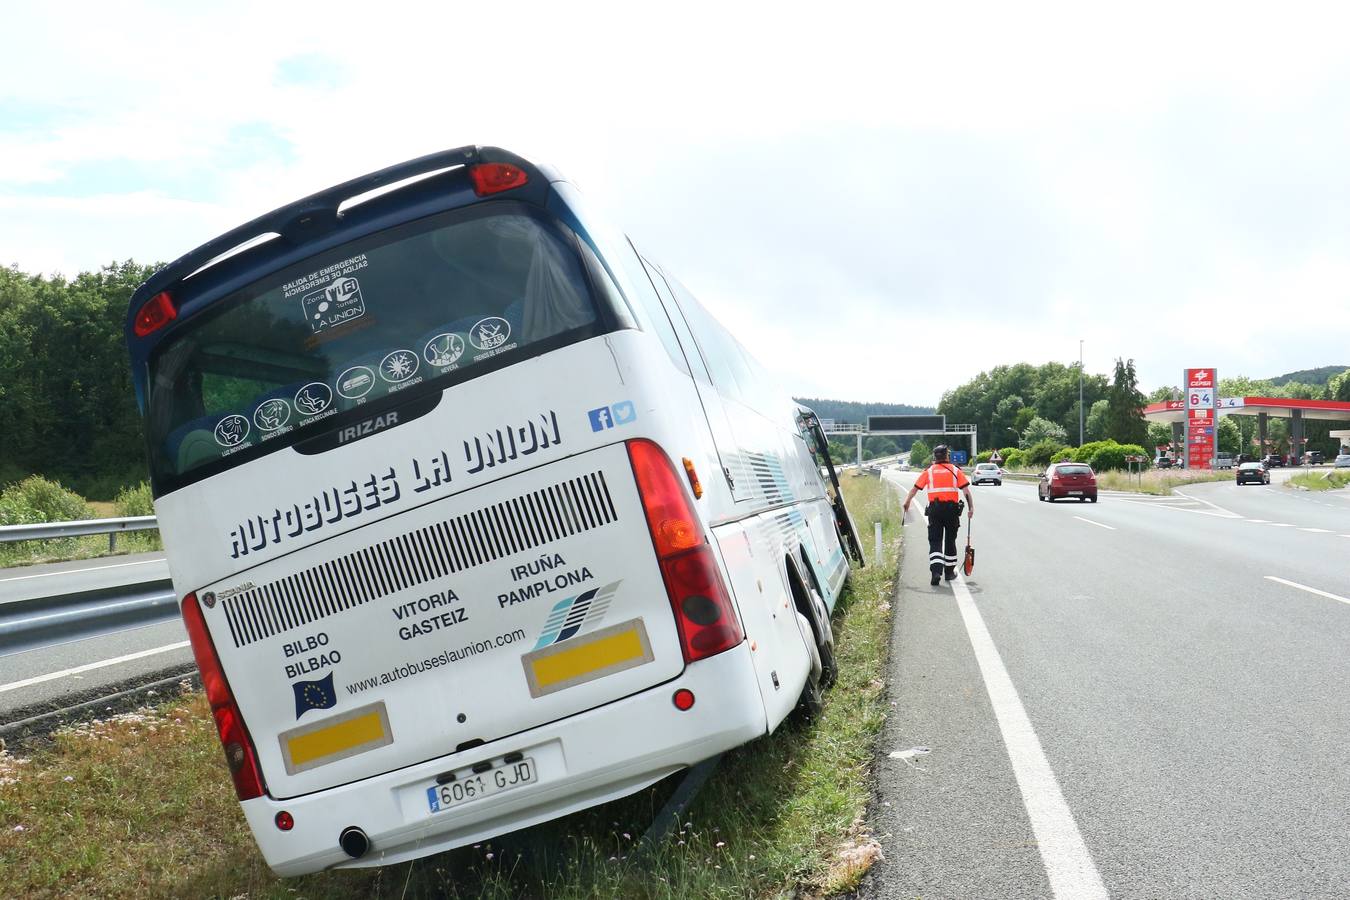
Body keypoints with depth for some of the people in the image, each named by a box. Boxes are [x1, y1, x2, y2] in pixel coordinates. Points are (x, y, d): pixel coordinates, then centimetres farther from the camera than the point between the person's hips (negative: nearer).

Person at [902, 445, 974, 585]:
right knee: (950, 541, 15)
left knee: (935, 541, 0)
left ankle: (936, 571, -17)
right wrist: (971, 508, -4)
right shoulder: (955, 471, 7)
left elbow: (914, 489, 4)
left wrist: (906, 503, 12)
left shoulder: (928, 471, 7)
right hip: (952, 508, 1)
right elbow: (966, 490, -2)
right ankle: (949, 571, 22)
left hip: (934, 509, -1)